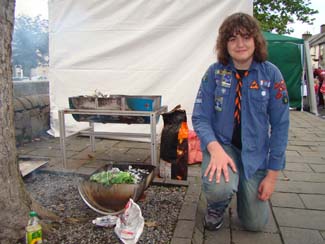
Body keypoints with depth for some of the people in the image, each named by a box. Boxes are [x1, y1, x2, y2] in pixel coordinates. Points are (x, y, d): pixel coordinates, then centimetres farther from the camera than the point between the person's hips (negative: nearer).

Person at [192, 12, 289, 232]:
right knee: (219, 188, -33)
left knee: (255, 224, 6)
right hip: (222, 144, -1)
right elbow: (200, 118, -10)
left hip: (255, 152, 1)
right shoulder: (215, 72, -9)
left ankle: (245, 187, 40)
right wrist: (215, 148, -30)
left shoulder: (271, 74, -10)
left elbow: (279, 125, -7)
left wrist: (272, 174, -8)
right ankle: (216, 208, 7)